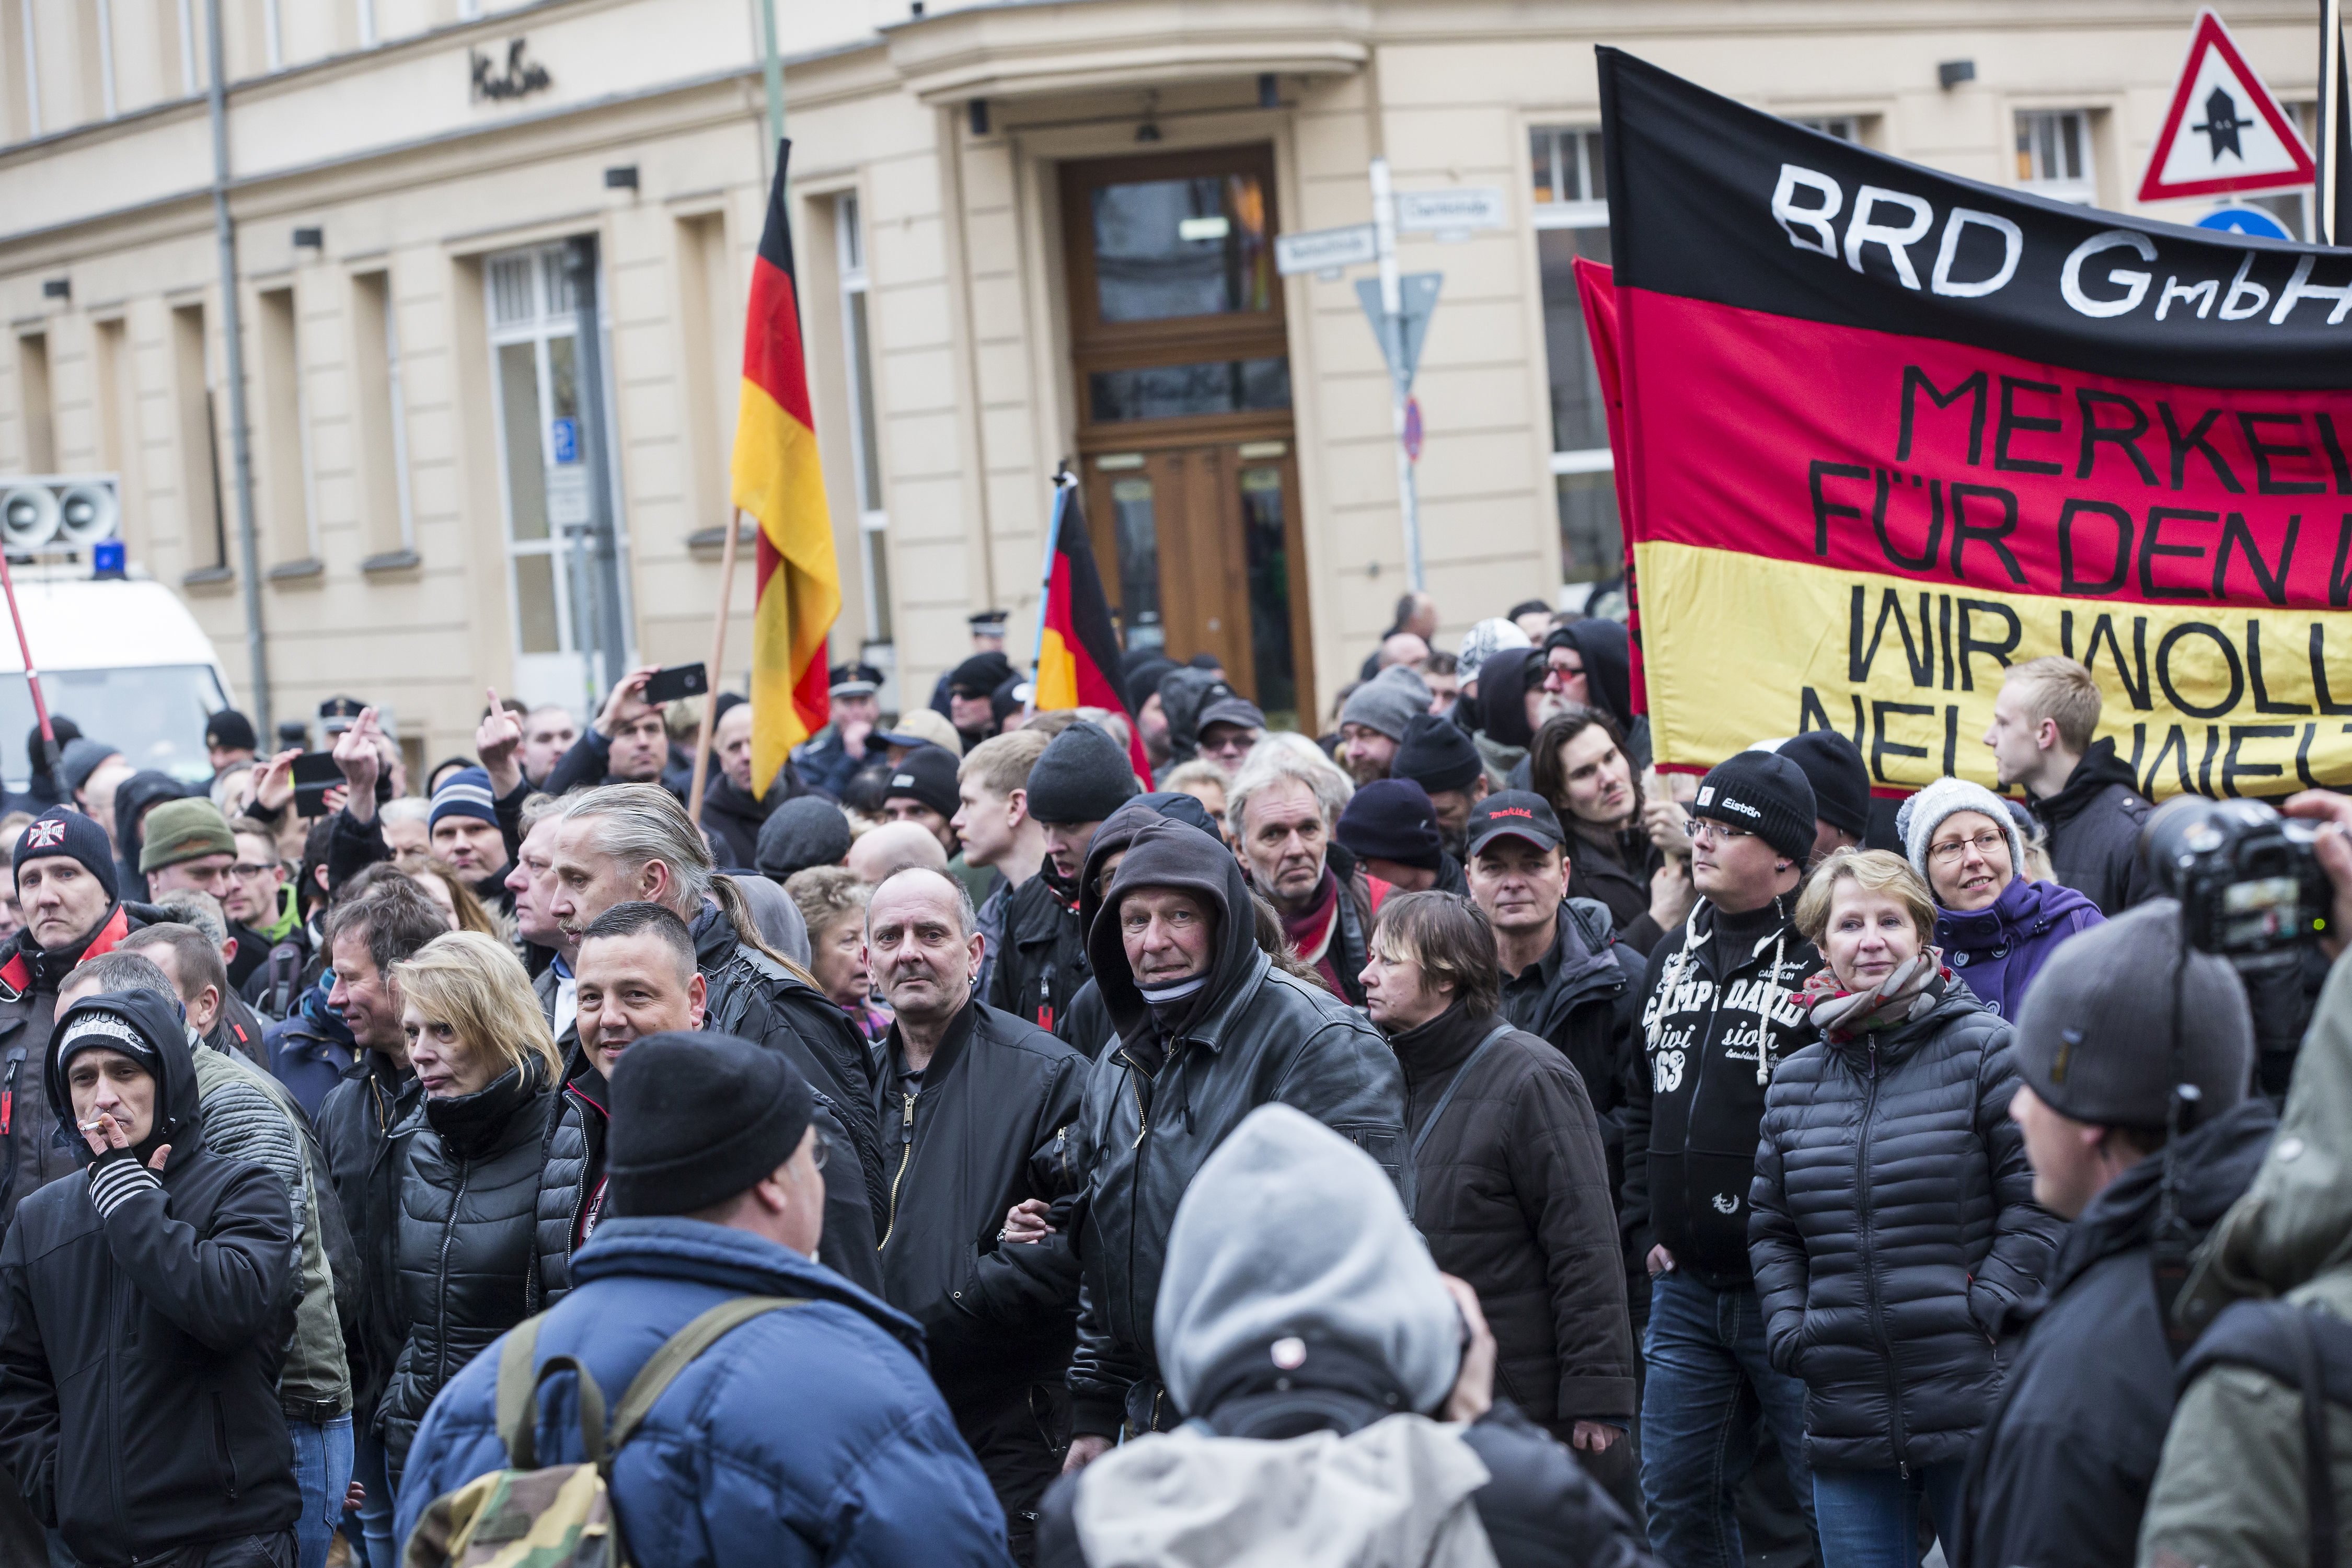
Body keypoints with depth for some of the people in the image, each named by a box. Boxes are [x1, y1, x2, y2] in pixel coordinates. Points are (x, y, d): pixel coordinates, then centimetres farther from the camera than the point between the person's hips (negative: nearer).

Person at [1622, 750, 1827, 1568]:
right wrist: (1648, 1227, 13)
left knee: (1830, 1497, 0)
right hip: (1683, 1284, 7)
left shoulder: (1825, 956, -9)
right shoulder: (1672, 957, 14)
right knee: (1676, 1494, 12)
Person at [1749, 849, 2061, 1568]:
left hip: (1975, 1409, -4)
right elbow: (1769, 1227, 20)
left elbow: (2039, 1199, -5)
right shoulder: (1795, 1083, 13)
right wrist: (1788, 1331, 6)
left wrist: (1985, 1309, -13)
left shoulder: (1986, 1051, -2)